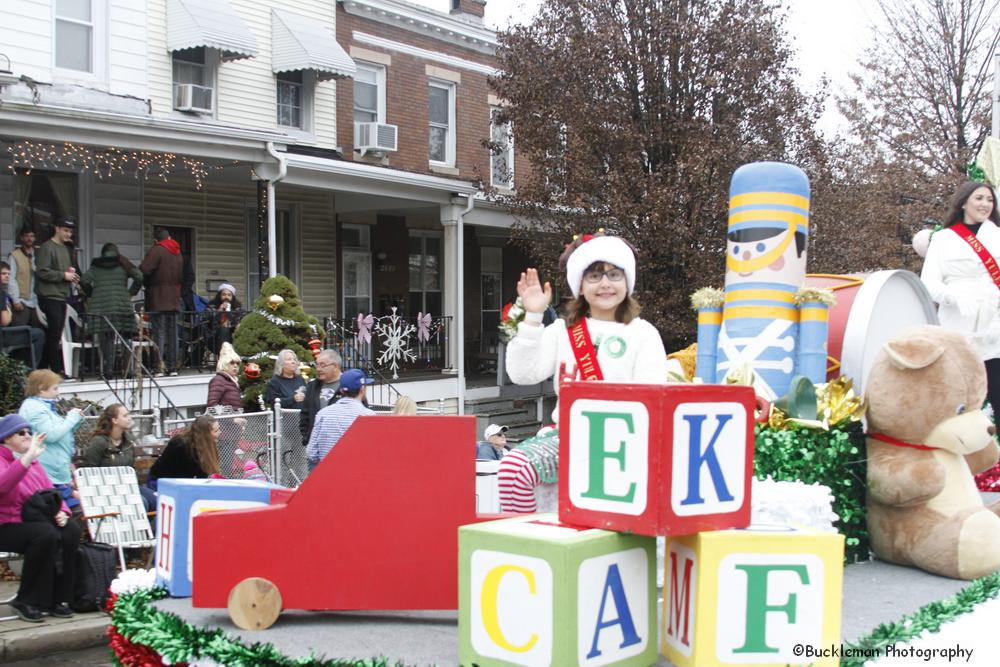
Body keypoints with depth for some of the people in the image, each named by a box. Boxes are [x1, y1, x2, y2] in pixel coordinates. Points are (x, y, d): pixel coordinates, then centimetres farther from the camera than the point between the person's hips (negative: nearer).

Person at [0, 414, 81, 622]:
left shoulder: (33, 462, 17)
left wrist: (61, 512, -4)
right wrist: (27, 458, -38)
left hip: (35, 521, 7)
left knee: (71, 530, -20)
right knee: (45, 534, -33)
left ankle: (57, 598, -13)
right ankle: (27, 601, -18)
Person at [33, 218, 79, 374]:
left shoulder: (65, 249, 19)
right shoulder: (47, 248, -8)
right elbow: (42, 272, -17)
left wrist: (72, 277, 9)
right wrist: (64, 275, -14)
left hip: (62, 296, 9)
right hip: (50, 296, -9)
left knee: (53, 335, 10)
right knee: (55, 334, -9)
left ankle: (44, 368, 15)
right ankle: (57, 369, -7)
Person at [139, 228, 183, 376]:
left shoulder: (157, 250, -9)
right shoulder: (178, 253, 14)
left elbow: (144, 270, -18)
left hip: (158, 300, -6)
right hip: (174, 300, 6)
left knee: (159, 332, -7)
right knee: (172, 332, 9)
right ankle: (172, 367, 11)